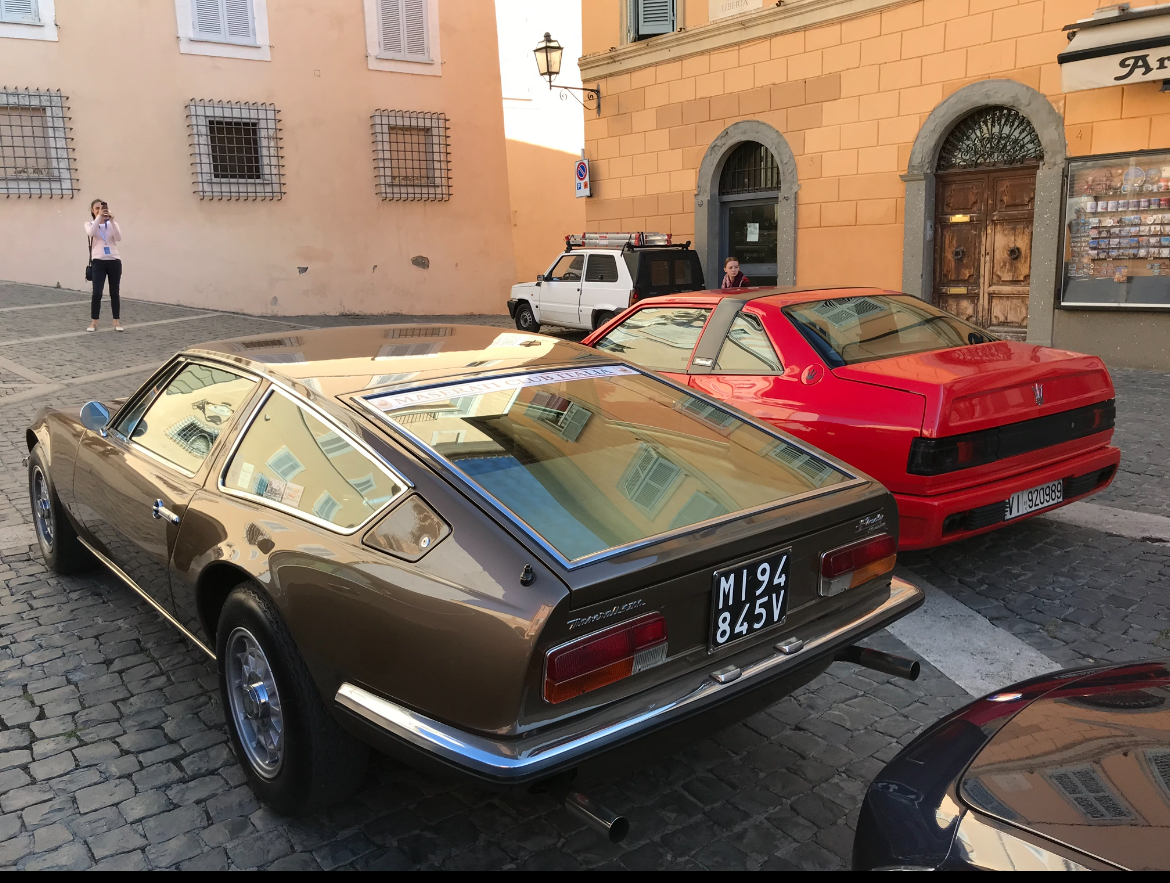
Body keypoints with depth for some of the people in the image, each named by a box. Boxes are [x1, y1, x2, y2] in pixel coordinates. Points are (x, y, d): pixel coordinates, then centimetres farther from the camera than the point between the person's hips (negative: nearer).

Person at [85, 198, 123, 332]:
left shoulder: (112, 224, 10)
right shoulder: (89, 224, 7)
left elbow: (118, 238, -9)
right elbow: (91, 233, -17)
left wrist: (111, 221, -18)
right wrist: (99, 217, -19)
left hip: (114, 261, 1)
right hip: (99, 262, -1)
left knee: (114, 293, 6)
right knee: (97, 293, -8)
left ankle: (117, 322, 13)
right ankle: (94, 322, 1)